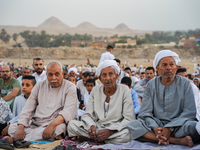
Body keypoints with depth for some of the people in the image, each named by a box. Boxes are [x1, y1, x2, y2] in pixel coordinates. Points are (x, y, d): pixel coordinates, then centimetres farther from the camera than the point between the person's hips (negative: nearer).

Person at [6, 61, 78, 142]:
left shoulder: (69, 87, 1)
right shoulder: (40, 86, 15)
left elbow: (69, 111, -13)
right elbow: (28, 108, 10)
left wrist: (52, 125, -31)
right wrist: (21, 127, -8)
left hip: (56, 124, -6)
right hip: (35, 123, 6)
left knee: (59, 128, -39)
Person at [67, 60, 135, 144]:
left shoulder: (124, 90, -3)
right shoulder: (95, 90, 7)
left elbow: (129, 119, -9)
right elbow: (87, 114, 6)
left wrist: (110, 131, -24)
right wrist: (92, 126, -19)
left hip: (116, 130, -2)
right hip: (97, 128, 2)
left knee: (126, 134, -37)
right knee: (71, 124, -18)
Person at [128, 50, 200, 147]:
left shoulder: (184, 83, 3)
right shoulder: (151, 85, 7)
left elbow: (189, 112, -5)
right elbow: (145, 112, 1)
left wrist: (170, 129, -18)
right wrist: (155, 128, -19)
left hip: (178, 125, -2)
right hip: (156, 124, 3)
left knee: (192, 126, -34)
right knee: (133, 126, -26)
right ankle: (178, 141, -26)